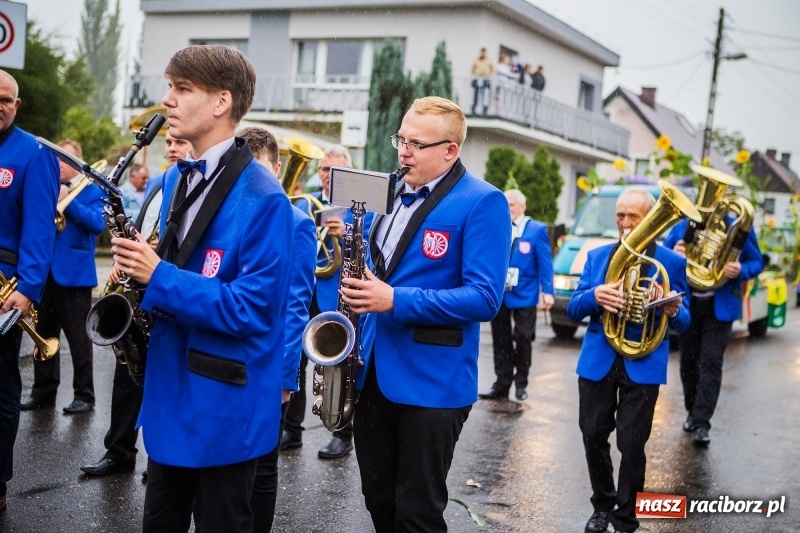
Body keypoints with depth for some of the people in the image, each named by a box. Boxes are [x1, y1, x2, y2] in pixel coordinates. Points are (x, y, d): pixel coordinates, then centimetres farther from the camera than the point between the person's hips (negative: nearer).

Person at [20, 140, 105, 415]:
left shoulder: (91, 190, 0)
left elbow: (98, 224, -16)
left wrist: (68, 201, -22)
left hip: (74, 274, -6)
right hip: (44, 272, 6)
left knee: (78, 338, 1)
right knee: (44, 336, 11)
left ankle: (84, 395, 7)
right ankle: (43, 391, 20)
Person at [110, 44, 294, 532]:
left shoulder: (262, 198, -19)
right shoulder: (176, 180, 8)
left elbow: (253, 308, -24)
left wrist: (159, 277, -25)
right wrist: (137, 267, -2)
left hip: (225, 403, -8)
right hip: (169, 389, 8)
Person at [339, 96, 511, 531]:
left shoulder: (482, 202, -12)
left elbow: (485, 298, -19)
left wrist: (397, 301, -25)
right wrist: (360, 291, 3)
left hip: (432, 382, -7)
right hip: (373, 372, 7)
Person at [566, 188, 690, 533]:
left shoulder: (672, 262, 1)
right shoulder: (597, 256, 8)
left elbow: (683, 323, 0)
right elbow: (573, 309, 3)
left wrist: (673, 311, -24)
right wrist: (593, 296, -19)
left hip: (643, 365, -3)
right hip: (597, 360, 3)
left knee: (631, 444, -1)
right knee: (593, 436, 8)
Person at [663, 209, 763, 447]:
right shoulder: (682, 227, 2)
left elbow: (757, 262, 3)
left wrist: (740, 271, -19)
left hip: (720, 307, -3)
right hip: (686, 304, 3)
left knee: (711, 363, -9)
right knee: (688, 361, 12)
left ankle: (701, 424, -9)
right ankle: (693, 412, 29)